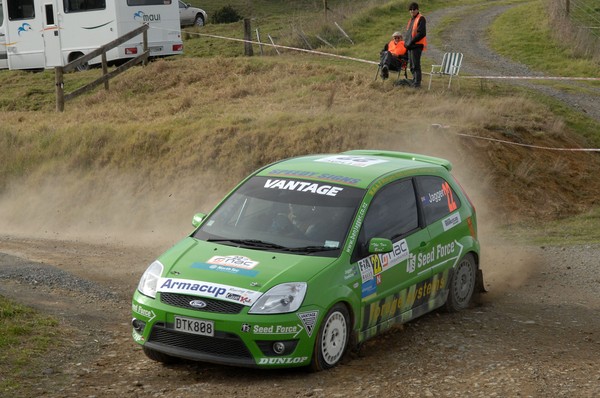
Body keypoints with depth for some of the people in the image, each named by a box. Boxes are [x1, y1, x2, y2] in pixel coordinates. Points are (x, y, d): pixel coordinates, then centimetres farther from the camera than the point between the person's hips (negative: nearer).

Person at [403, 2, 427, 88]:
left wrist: (411, 42, -18)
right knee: (412, 66, 13)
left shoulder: (421, 19, -9)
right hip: (410, 46, 9)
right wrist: (406, 42, 11)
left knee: (415, 65, -10)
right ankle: (414, 81, 21)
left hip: (417, 45, -9)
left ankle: (417, 82, -8)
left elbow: (421, 33, -17)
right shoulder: (411, 19, 19)